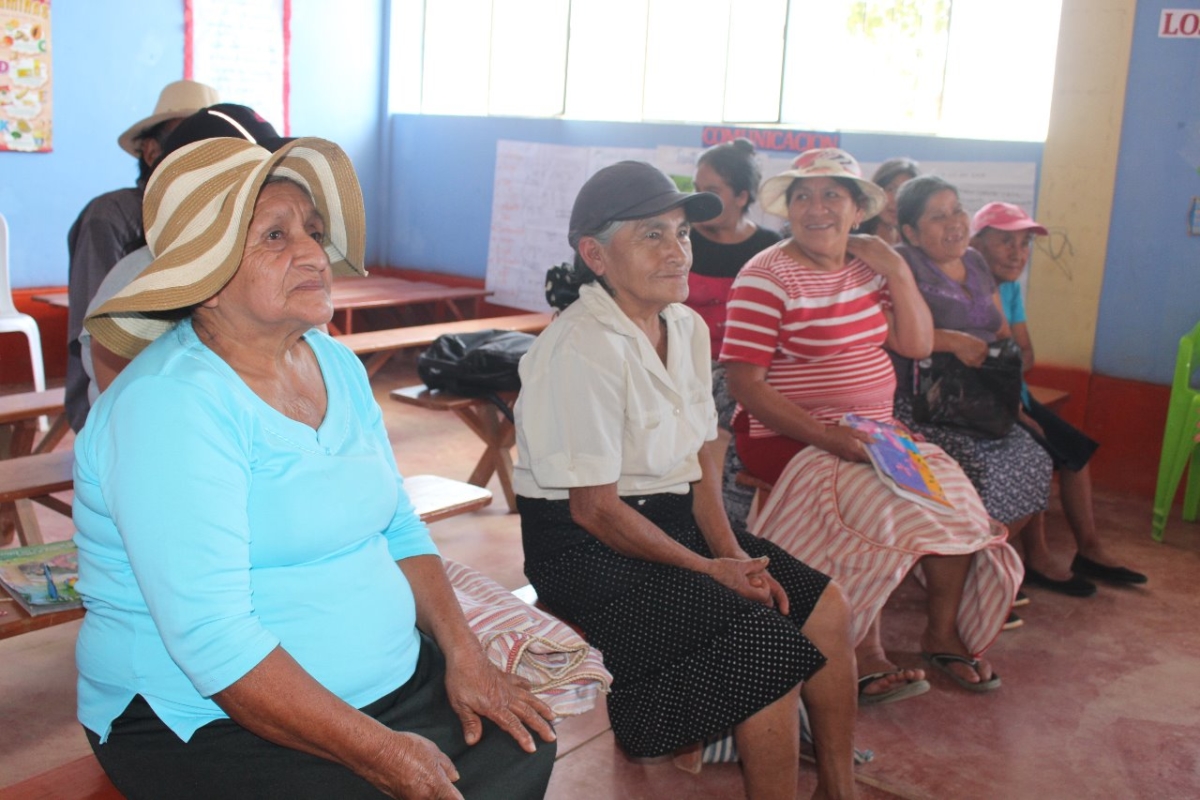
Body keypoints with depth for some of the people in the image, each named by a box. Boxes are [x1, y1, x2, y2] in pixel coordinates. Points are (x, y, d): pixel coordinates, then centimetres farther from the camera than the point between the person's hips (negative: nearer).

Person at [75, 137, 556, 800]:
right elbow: (213, 639, -25)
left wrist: (463, 653, -3)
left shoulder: (336, 364, 6)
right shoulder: (168, 403, -19)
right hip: (211, 724, -7)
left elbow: (398, 528, 10)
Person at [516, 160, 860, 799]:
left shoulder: (687, 328, 6)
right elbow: (594, 509, -20)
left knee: (825, 607, 1)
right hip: (589, 555, -8)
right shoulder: (582, 349, -21)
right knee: (768, 644, -19)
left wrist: (731, 551, -5)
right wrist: (709, 571, -13)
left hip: (677, 522, 9)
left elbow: (700, 458, 10)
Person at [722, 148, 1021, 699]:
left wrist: (897, 272, -4)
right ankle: (864, 654, -12)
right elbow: (744, 384, -17)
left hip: (874, 428, 7)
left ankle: (942, 631, 7)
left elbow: (917, 344, 8)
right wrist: (829, 436, -24)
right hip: (789, 437, -6)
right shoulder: (767, 276, -10)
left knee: (950, 491, -11)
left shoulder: (866, 267, 11)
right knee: (875, 504, -27)